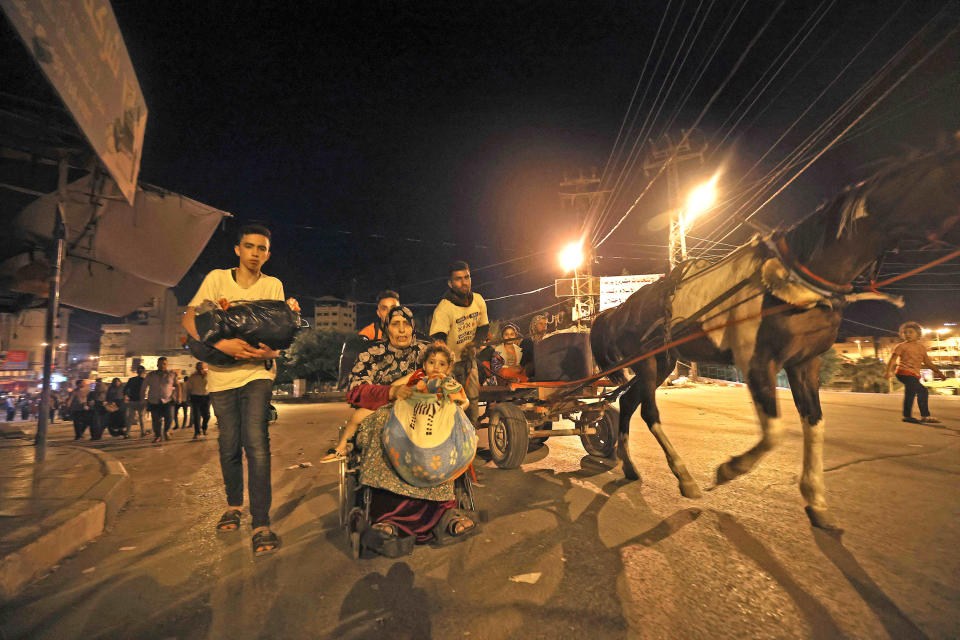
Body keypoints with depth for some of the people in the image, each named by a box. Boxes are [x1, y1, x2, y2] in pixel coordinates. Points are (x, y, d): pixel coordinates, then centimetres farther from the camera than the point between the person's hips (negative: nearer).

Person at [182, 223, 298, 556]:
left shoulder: (273, 285, 3)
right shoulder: (217, 278, 2)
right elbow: (189, 319, -6)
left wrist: (269, 350, -21)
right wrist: (221, 344, -23)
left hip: (257, 372, -1)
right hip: (221, 374, 1)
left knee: (256, 442, -16)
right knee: (229, 447, 9)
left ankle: (261, 525, -12)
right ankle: (233, 505, 34)